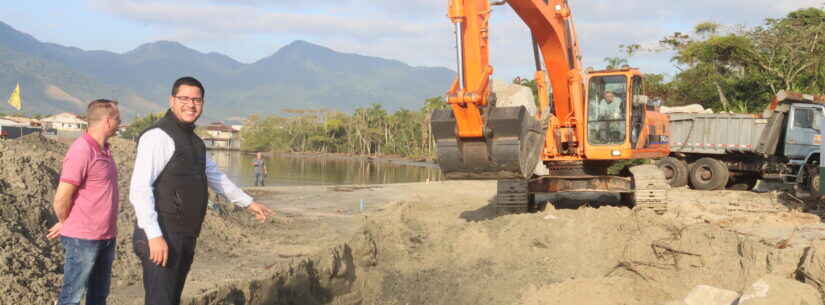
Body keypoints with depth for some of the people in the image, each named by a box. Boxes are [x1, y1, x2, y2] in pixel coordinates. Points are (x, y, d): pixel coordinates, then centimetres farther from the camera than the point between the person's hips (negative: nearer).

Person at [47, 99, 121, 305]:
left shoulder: (103, 149, 9)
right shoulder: (81, 151, -18)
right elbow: (61, 199, -18)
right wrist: (66, 224, -2)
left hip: (106, 237, 8)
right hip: (83, 239, -8)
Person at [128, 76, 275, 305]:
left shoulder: (194, 141, 17)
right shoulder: (158, 136, -12)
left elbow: (214, 175, 31)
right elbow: (140, 189, -20)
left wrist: (247, 202, 35)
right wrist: (154, 235, -26)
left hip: (186, 238, 9)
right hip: (162, 238, -9)